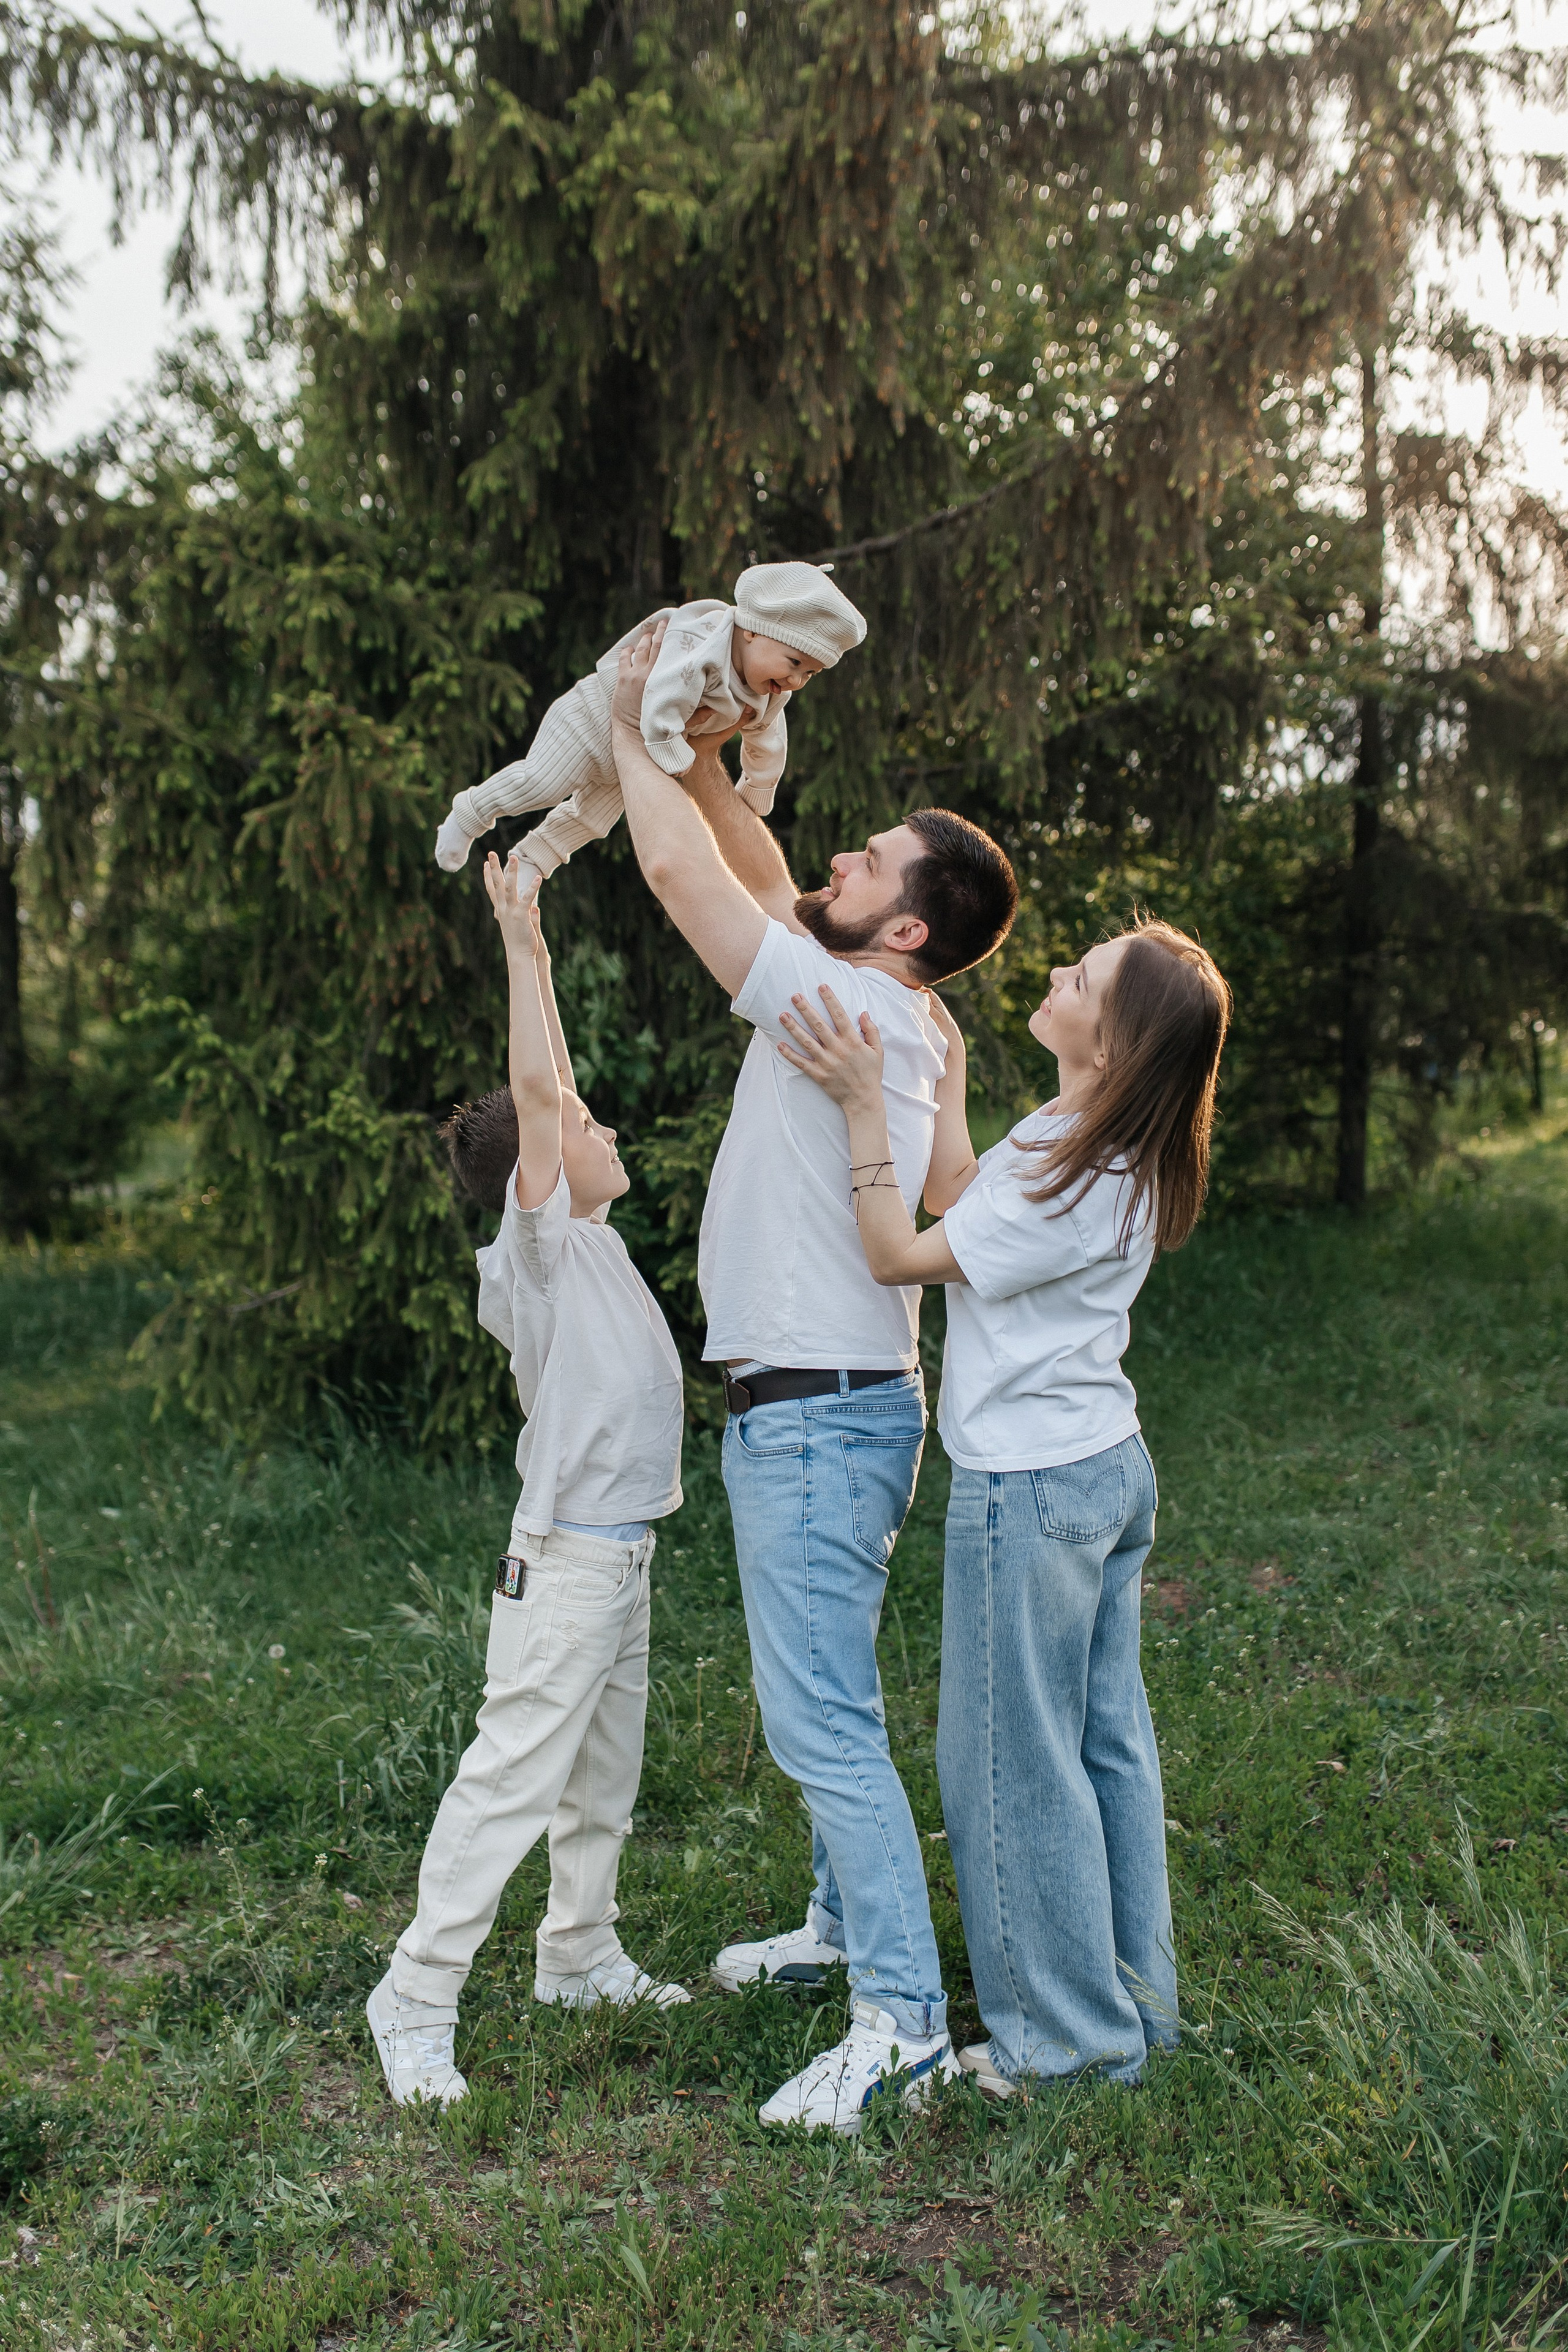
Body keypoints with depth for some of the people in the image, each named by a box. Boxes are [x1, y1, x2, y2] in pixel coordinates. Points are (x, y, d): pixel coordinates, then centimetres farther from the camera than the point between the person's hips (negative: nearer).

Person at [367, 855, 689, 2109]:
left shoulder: (588, 1239, 11)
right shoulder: (535, 1239, -12)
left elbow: (548, 1092, 19)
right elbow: (534, 1091, -23)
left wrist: (537, 951, 19)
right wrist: (523, 946, -18)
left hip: (624, 1554, 9)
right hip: (568, 1558, -9)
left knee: (604, 1776, 19)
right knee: (510, 1780, -5)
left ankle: (581, 1953, 34)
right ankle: (417, 2000, 4)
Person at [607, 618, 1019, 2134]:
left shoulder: (851, 1006, -18)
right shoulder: (885, 1011, 9)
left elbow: (683, 869, -18)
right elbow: (752, 872, 18)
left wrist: (631, 731, -3)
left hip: (816, 1416, -10)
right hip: (819, 1406, 10)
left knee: (821, 1721, -6)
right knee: (822, 1703, 22)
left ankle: (904, 2020, 1)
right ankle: (850, 1922, 37)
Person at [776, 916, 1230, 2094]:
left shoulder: (1070, 1184, -26)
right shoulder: (1117, 1153, 3)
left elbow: (898, 1254, -17)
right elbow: (959, 1206, 12)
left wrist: (865, 1108, -18)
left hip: (1030, 1489, -10)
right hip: (1110, 1467, 10)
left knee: (1014, 1762, 6)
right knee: (1106, 1741, 19)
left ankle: (1074, 2035, 22)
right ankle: (1137, 1998, 33)